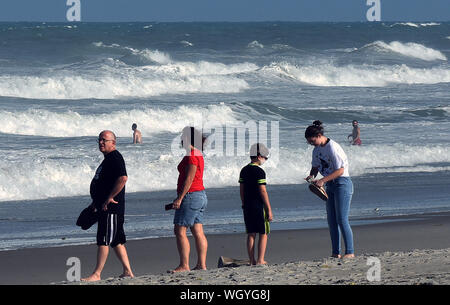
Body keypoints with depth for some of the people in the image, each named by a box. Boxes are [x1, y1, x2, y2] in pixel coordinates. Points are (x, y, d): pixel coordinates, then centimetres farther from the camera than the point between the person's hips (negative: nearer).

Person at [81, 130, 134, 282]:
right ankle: (128, 272, 15)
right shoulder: (108, 159, 20)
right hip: (105, 207, 11)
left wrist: (109, 198, -23)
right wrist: (96, 201, 24)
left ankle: (97, 274, -8)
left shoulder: (115, 158, -13)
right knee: (116, 241, 12)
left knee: (103, 240, -9)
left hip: (110, 207, -11)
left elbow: (123, 178, -27)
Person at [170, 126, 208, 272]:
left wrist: (179, 198, -20)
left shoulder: (192, 155, -14)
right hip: (200, 195, 10)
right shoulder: (198, 155, 17)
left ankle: (184, 265, -11)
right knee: (198, 232, 7)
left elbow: (189, 178, -19)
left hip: (191, 195, -10)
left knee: (180, 231, -9)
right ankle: (202, 264, 5)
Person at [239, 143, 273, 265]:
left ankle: (252, 261, 7)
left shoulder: (244, 170, 10)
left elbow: (242, 190, 13)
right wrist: (269, 209, -12)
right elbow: (262, 191, -15)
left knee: (251, 234, 9)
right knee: (263, 234, 0)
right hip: (259, 206, -7)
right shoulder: (259, 171, -12)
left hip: (247, 206, 7)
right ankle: (260, 260, -6)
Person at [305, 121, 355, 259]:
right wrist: (311, 175, -2)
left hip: (342, 184, -9)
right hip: (330, 186, 9)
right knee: (331, 220, 6)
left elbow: (340, 170, -21)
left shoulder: (333, 148, -19)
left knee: (342, 219, -12)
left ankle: (350, 252, -8)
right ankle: (336, 252, 9)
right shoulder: (317, 149, 9)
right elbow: (315, 166, 20)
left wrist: (323, 180, -24)